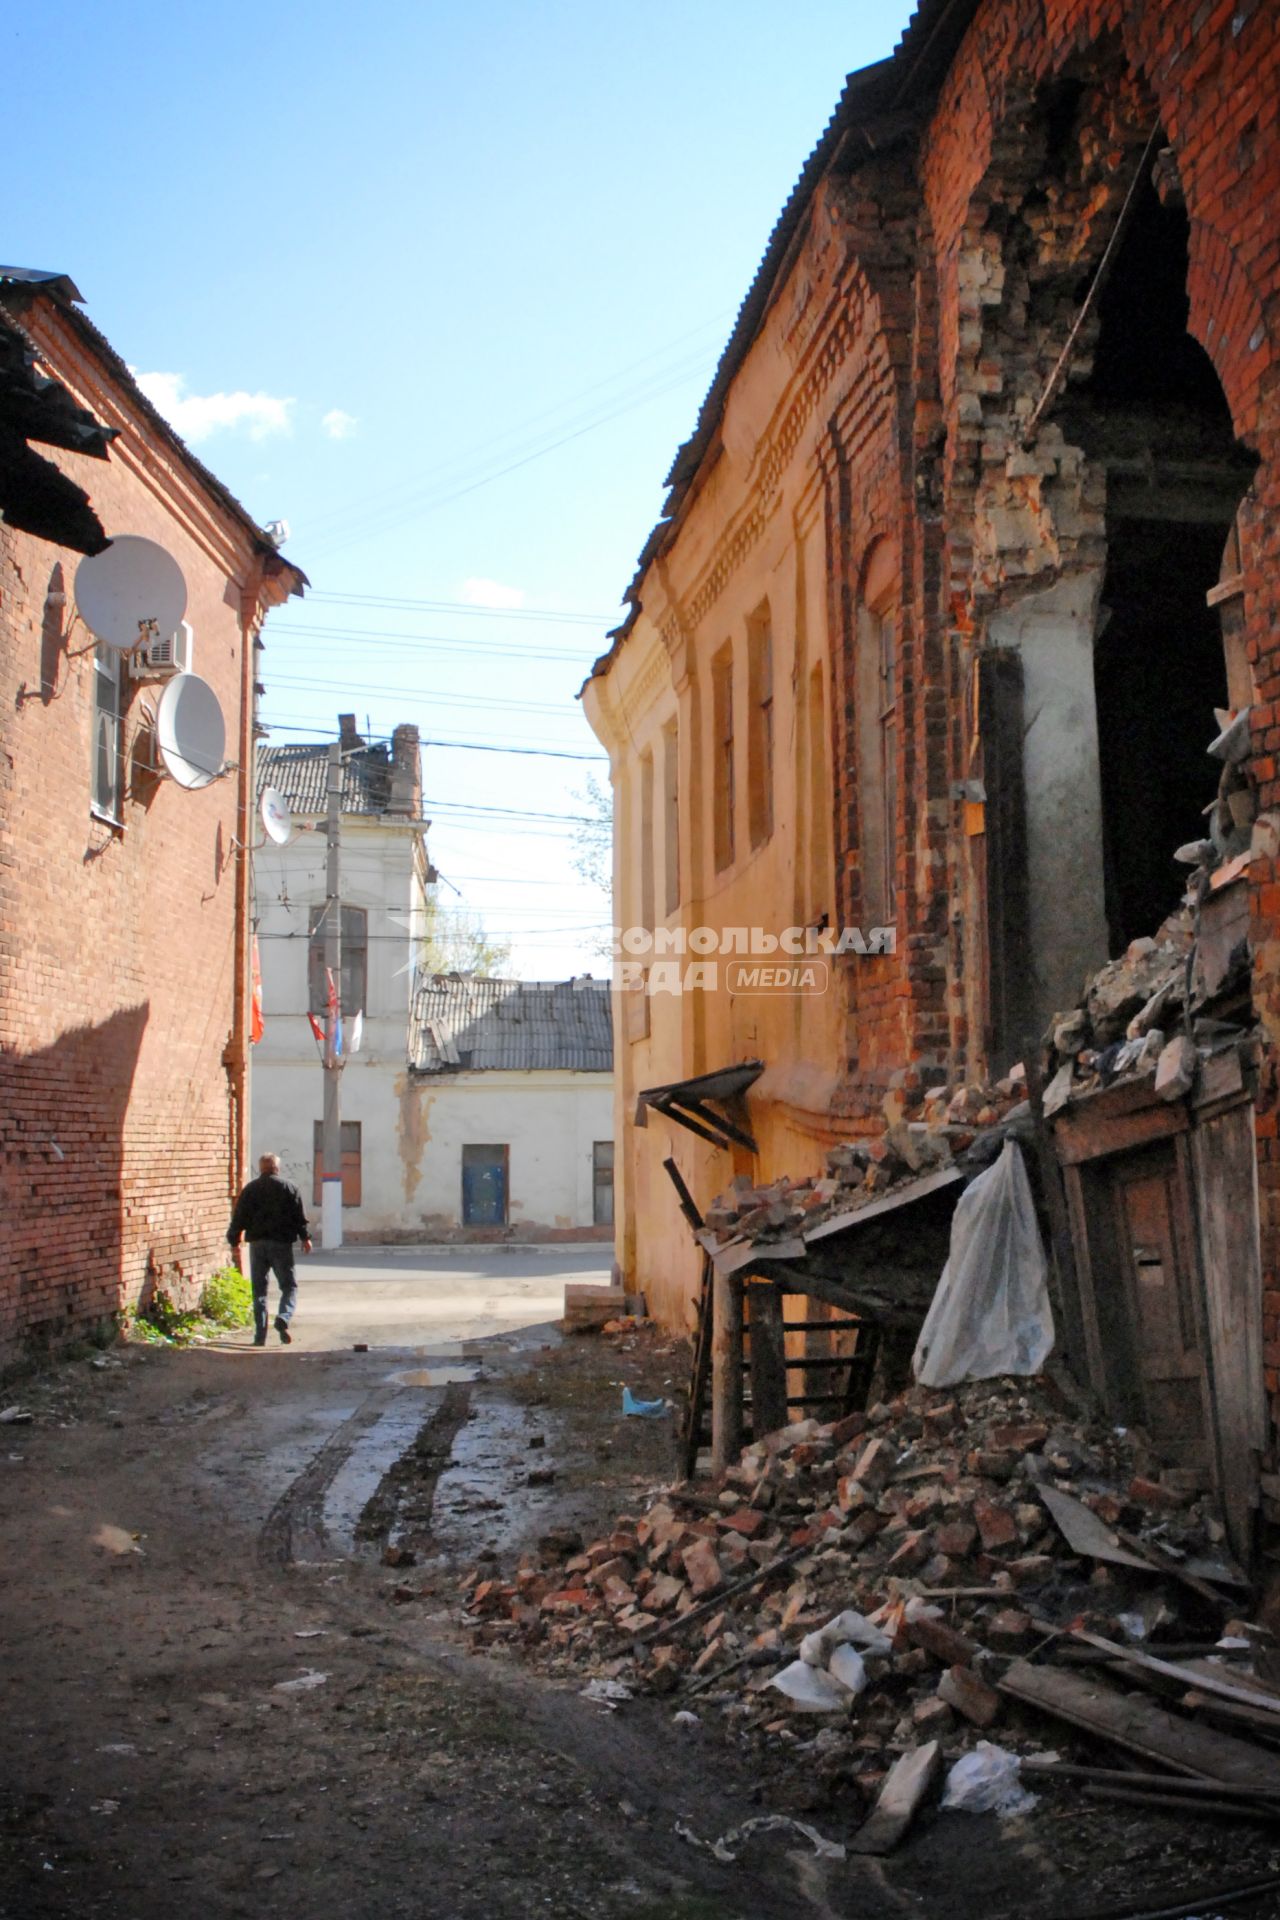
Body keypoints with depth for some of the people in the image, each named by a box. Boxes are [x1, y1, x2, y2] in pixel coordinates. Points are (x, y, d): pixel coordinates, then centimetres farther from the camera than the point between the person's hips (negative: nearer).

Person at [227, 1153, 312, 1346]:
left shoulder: (249, 1189, 6)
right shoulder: (288, 1187, 2)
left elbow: (239, 1218, 5)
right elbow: (300, 1216, 0)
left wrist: (234, 1242, 14)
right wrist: (305, 1238, 9)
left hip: (257, 1243, 2)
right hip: (281, 1243, -2)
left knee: (259, 1289, 9)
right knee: (289, 1285, 5)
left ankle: (260, 1335, 5)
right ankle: (283, 1317, -23)